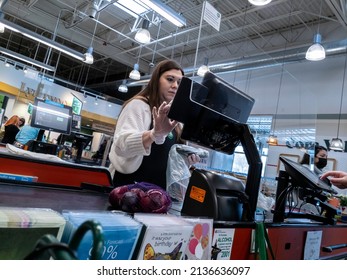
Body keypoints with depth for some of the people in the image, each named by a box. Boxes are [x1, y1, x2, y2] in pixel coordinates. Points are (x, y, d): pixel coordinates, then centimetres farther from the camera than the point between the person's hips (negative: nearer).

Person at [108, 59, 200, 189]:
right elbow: (121, 145, -25)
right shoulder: (138, 105, -9)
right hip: (130, 185, -7)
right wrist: (155, 133, -41)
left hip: (159, 188, 7)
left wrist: (186, 158, 2)